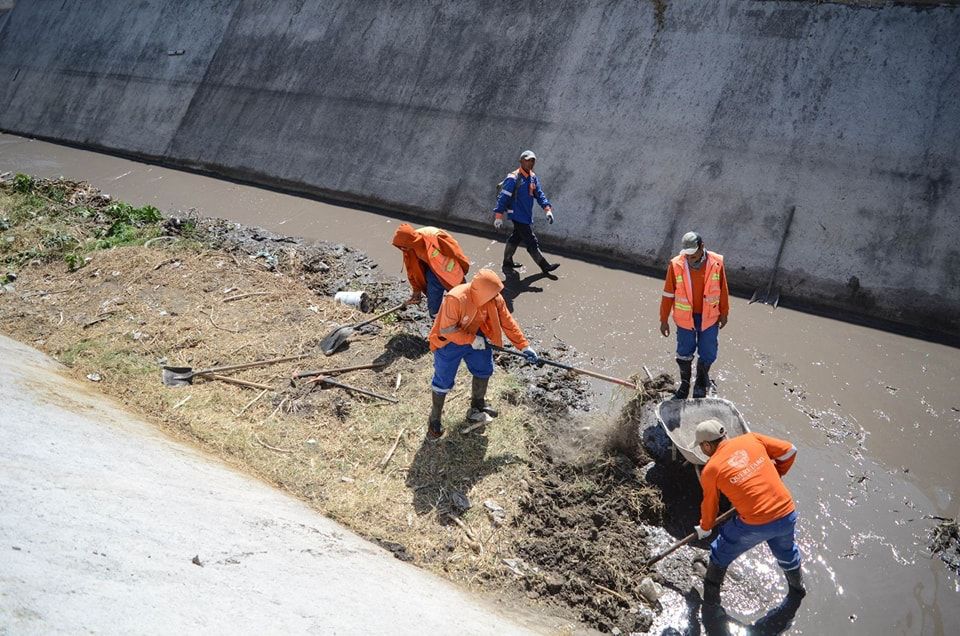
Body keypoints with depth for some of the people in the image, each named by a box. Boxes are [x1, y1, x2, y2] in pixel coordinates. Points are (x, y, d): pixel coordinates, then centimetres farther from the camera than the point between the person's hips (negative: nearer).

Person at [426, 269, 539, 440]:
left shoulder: (494, 298, -18)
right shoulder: (455, 299, -38)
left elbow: (508, 322, -11)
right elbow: (447, 330, -31)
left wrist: (524, 346, -13)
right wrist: (471, 340, -27)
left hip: (475, 336, 6)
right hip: (449, 342, -6)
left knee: (484, 369, 14)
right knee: (444, 381, 1)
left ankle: (478, 407, 39)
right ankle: (434, 420, 20)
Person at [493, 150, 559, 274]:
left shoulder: (533, 178, 8)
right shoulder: (513, 178, -16)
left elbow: (539, 194, 8)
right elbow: (503, 198, -16)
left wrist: (547, 209, -7)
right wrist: (499, 217, -18)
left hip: (527, 216, 8)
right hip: (518, 216, -8)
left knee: (516, 238, 19)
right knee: (532, 243, -4)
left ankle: (507, 262, 33)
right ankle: (545, 266, 2)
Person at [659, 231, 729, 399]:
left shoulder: (716, 263, -15)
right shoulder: (676, 265, -17)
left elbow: (723, 290, -1)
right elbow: (668, 294, -8)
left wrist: (724, 314, 8)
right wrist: (664, 320, -3)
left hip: (709, 317, 1)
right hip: (685, 318, 0)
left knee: (707, 354, 12)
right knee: (684, 353, 14)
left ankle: (702, 382, 38)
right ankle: (685, 383, 38)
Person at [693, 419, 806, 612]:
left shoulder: (710, 470, -4)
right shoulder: (751, 438, 2)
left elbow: (709, 505, 10)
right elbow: (789, 451, 6)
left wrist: (704, 529, 29)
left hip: (754, 525, -4)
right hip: (787, 515, 4)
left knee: (720, 555, 21)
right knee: (787, 553, 35)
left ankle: (711, 599, 33)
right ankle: (797, 588, 58)